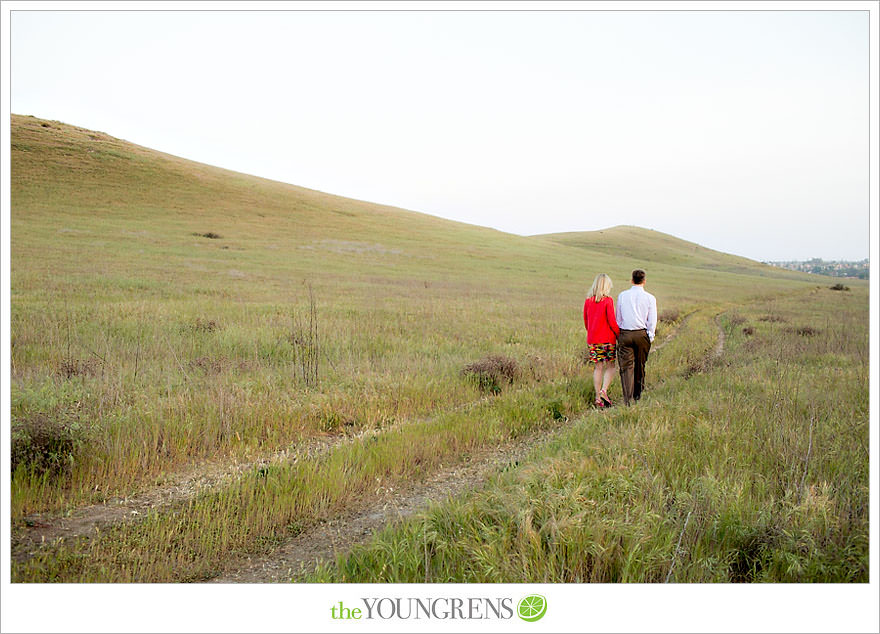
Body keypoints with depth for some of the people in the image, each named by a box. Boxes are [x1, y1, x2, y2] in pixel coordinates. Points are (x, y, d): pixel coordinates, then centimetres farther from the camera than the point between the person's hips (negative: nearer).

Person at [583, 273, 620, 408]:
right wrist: (619, 334, 1)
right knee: (610, 367, 8)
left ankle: (598, 397, 6)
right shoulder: (608, 300, -10)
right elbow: (612, 321, -12)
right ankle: (604, 390, -11)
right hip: (607, 339, -4)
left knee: (597, 368, 8)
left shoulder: (588, 301, 4)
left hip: (592, 340, 4)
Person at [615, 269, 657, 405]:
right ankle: (637, 394, 28)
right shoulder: (650, 298, -2)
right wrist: (650, 337, 7)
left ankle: (627, 399, -11)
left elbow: (618, 318, 9)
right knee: (640, 365, 15)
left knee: (626, 366, -1)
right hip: (642, 334, 0)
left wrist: (618, 335, 16)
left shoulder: (622, 296, 3)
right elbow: (652, 321, -2)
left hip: (625, 334, 0)